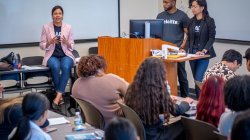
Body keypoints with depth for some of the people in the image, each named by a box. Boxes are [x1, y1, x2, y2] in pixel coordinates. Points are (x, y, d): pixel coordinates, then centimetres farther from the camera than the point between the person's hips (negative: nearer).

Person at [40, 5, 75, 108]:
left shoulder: (68, 27, 4)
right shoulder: (46, 27, 2)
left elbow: (72, 47, 7)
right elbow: (41, 46, 3)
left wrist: (67, 43, -16)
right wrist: (50, 42, -17)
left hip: (66, 55, 1)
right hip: (52, 56, -1)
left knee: (66, 67, -34)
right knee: (56, 67, -35)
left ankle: (58, 96, -30)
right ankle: (60, 95, -20)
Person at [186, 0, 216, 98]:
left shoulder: (209, 21, -6)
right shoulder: (191, 21, 9)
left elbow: (211, 38, -9)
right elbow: (189, 38, 12)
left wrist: (204, 51, -19)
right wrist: (186, 50, -2)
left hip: (204, 55, -5)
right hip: (192, 53, 5)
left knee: (198, 79, -12)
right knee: (196, 80, 9)